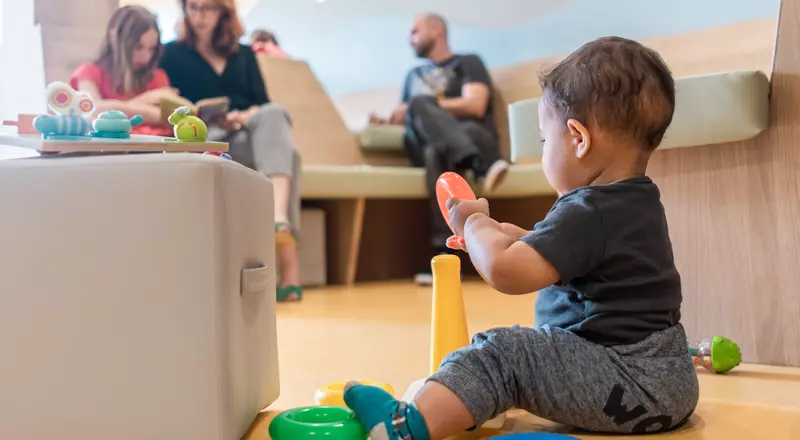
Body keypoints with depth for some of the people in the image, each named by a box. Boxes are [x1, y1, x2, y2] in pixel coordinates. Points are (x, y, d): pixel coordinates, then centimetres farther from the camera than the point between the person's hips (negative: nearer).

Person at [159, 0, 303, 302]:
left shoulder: (244, 54, 25)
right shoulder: (173, 54, 15)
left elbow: (264, 103, 13)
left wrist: (247, 116, -11)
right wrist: (216, 120, -15)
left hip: (252, 133, 3)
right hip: (207, 140, -3)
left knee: (274, 113, -35)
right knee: (284, 150, -34)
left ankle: (279, 220, -57)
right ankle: (289, 265, -48)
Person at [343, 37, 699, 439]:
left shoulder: (587, 212, -19)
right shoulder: (640, 201, 13)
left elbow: (504, 271, -28)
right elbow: (554, 250, 25)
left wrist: (474, 224, -8)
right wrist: (492, 228, 19)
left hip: (628, 384, -11)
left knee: (499, 354, -20)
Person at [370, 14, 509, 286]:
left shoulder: (468, 63, 17)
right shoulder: (414, 75, 37)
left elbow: (475, 106, -2)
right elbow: (408, 117, 30)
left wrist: (425, 107, -4)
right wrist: (386, 122, 7)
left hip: (472, 136, -3)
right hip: (426, 146, 3)